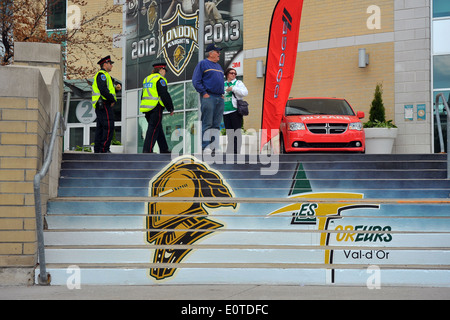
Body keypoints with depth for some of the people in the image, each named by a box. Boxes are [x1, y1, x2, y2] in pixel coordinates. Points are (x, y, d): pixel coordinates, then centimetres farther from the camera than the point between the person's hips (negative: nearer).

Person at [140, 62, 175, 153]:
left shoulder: (146, 79, 20)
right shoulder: (160, 79, -7)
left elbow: (143, 95, 23)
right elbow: (164, 95, -12)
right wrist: (171, 108, -6)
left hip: (146, 108, 9)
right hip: (156, 108, -8)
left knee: (159, 129, 15)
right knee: (153, 129, -7)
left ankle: (164, 150, 20)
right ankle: (147, 150, -13)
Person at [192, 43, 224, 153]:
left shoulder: (218, 66, 22)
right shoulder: (203, 64, -1)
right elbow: (196, 81, -7)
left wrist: (222, 93, 15)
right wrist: (204, 93, -13)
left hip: (220, 98, 8)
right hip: (208, 97, -8)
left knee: (216, 124, 6)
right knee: (207, 123, -10)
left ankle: (215, 146, 8)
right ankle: (206, 146, -10)